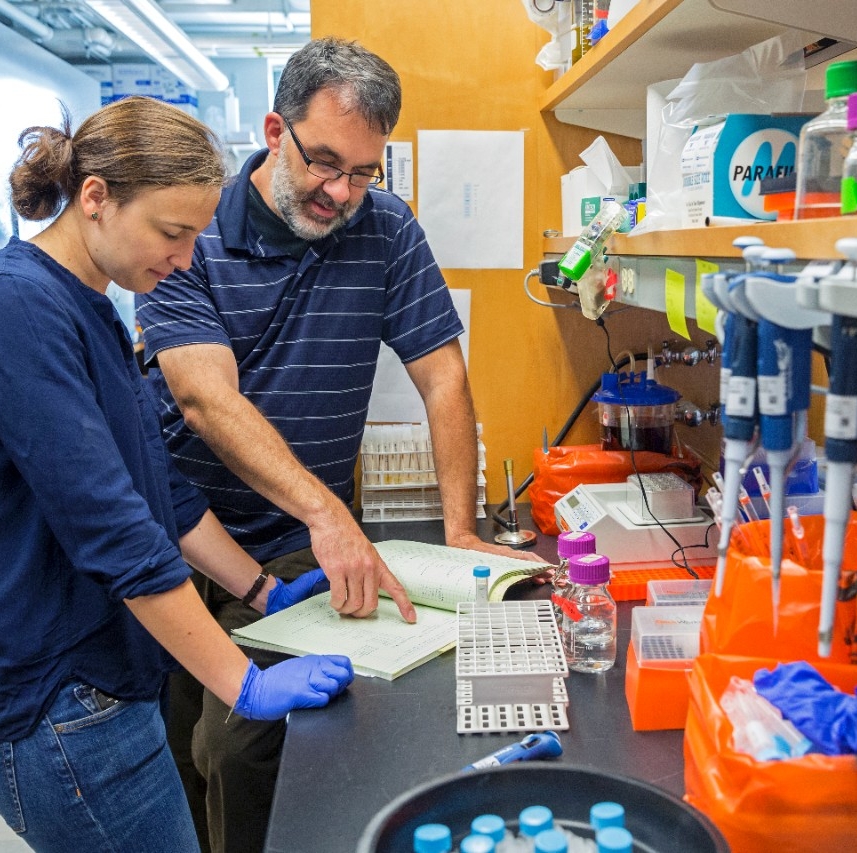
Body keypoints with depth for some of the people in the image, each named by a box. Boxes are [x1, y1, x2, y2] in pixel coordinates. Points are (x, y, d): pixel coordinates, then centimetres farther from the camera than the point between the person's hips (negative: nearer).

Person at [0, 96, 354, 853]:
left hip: (109, 675, 9)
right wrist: (245, 684, -21)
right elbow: (109, 526, -25)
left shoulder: (90, 311, 8)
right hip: (63, 706, -9)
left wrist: (267, 594, 9)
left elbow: (158, 487, 11)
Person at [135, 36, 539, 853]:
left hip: (293, 550, 0)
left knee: (235, 748, -6)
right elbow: (208, 400, -20)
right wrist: (325, 511, -32)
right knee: (161, 749, 10)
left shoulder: (387, 230, -2)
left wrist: (460, 531, -10)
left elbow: (442, 377, -3)